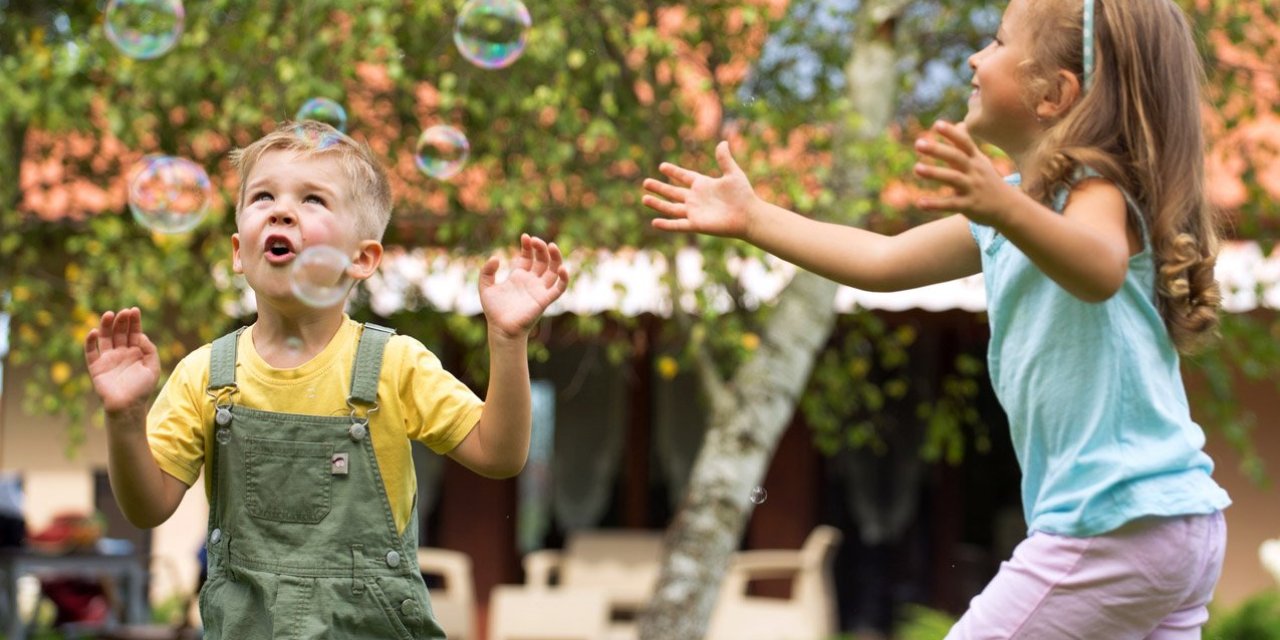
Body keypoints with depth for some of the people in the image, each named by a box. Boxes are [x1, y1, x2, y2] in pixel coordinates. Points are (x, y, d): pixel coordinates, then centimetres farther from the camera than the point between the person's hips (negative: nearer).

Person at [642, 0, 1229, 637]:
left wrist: (1006, 209, -53)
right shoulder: (1014, 205, 17)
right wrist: (752, 218, 22)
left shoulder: (1095, 187, -12)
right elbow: (883, 260, 23)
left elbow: (1101, 269, -35)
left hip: (1114, 528, -10)